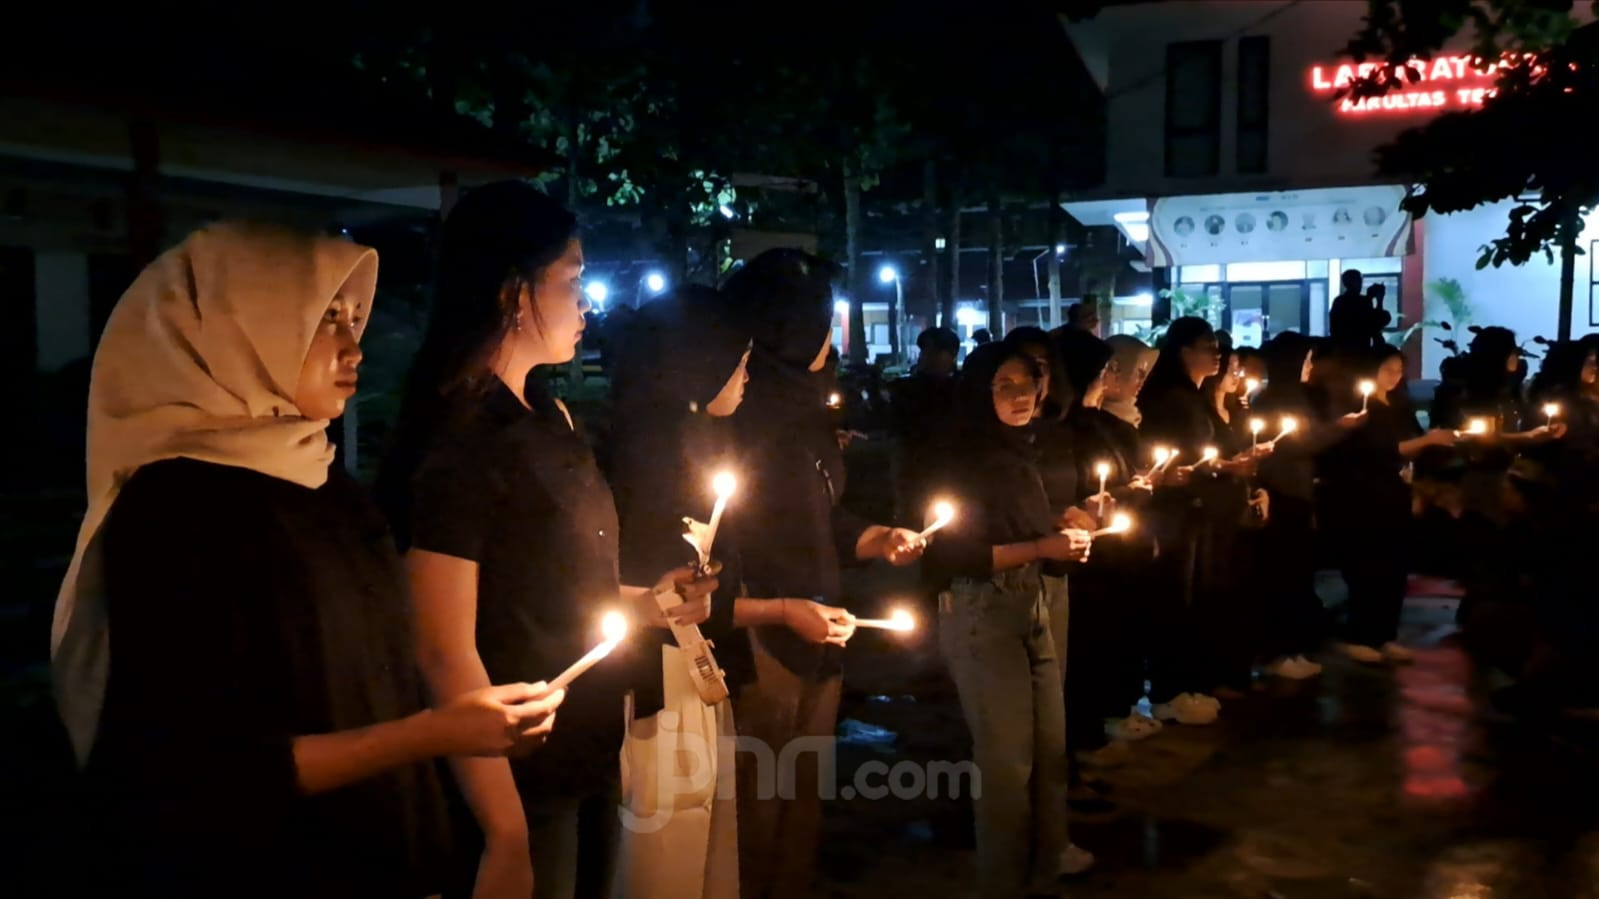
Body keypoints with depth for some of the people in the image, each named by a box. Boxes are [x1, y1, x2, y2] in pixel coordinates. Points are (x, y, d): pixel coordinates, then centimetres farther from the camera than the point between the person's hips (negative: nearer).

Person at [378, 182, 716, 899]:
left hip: (586, 758, 8)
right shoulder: (455, 443, -20)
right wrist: (507, 838, -19)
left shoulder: (550, 419, 6)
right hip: (518, 783, -8)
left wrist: (644, 602, 0)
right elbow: (445, 654, -21)